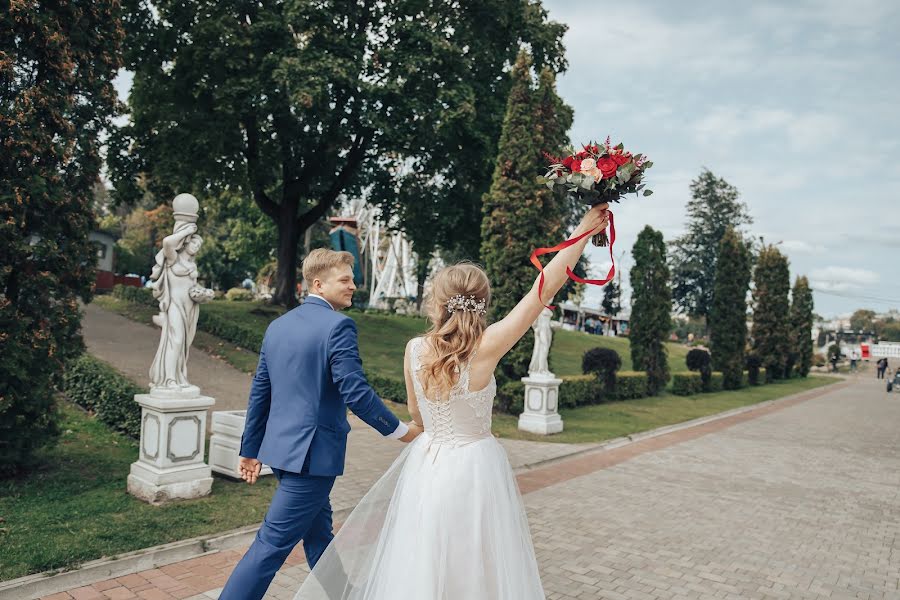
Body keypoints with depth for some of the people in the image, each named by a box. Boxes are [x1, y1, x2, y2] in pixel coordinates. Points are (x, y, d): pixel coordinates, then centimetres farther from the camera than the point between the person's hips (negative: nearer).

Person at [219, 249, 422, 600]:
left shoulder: (278, 325, 9)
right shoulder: (338, 325, -15)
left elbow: (259, 392, 12)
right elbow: (355, 393, -21)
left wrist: (250, 448, 19)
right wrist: (400, 430, -9)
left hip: (281, 449, 9)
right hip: (313, 452, -9)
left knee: (319, 532, 22)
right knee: (273, 543, 0)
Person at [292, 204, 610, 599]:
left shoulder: (415, 350, -9)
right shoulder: (486, 348, -19)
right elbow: (545, 288, -18)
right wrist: (583, 231, -11)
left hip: (427, 465, 3)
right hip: (473, 469, -3)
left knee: (423, 567, 19)